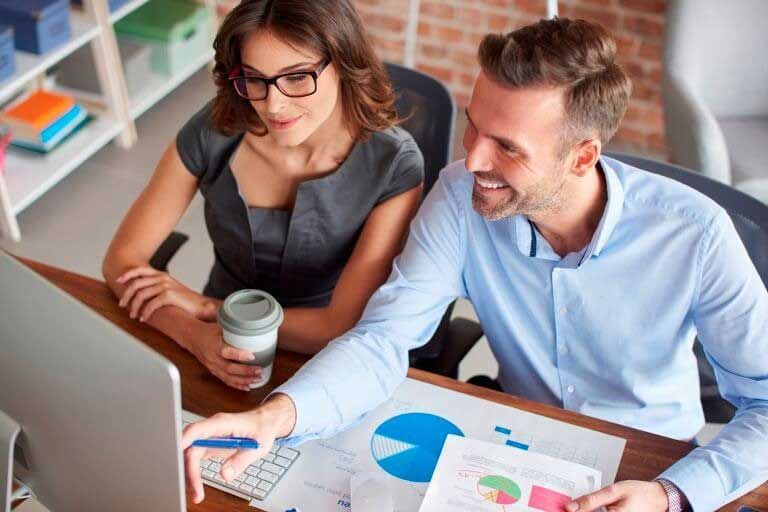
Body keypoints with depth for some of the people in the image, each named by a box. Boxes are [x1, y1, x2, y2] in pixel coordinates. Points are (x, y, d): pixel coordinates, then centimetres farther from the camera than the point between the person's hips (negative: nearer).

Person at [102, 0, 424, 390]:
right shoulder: (215, 130, -12)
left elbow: (346, 328, -20)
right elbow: (122, 259, -8)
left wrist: (204, 306, -17)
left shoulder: (393, 165, -18)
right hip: (218, 354, 3)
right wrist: (192, 333, -26)